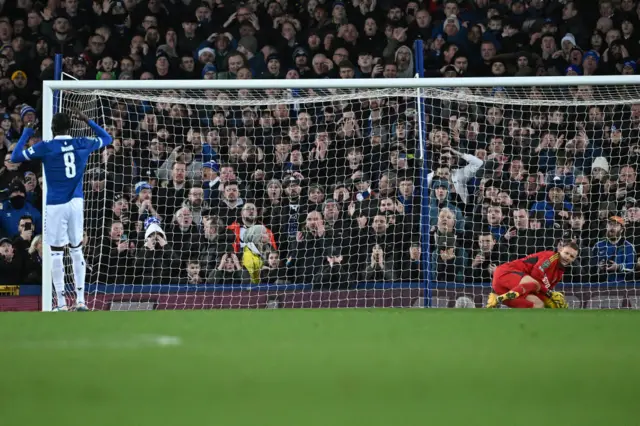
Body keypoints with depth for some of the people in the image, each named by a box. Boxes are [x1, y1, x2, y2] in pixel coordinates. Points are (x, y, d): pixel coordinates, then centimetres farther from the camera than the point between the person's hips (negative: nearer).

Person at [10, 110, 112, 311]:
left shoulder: (45, 147, -7)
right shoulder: (82, 144, 2)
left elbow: (15, 157, 0)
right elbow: (107, 138, 20)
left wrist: (27, 132, 7)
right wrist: (87, 121, 24)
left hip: (56, 205, -3)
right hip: (76, 203, 3)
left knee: (56, 253, 1)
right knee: (77, 250, 14)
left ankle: (62, 304, 0)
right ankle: (80, 300, 11)